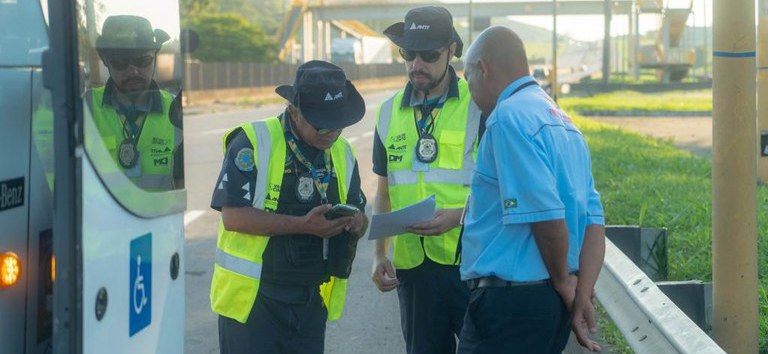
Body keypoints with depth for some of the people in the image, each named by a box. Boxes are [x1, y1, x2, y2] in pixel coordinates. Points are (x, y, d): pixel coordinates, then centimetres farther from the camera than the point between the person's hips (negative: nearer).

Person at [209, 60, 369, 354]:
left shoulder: (342, 153, 10)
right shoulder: (254, 143, -11)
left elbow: (359, 215, 16)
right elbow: (233, 216, -19)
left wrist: (358, 222, -9)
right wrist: (303, 225, -25)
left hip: (310, 303, 6)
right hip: (253, 298, -6)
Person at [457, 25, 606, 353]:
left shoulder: (509, 117, -13)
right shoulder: (563, 121, 16)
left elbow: (546, 215, -21)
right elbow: (593, 219, 10)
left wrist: (563, 282, -6)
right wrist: (582, 297, 2)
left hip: (509, 301, -9)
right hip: (552, 300, 9)